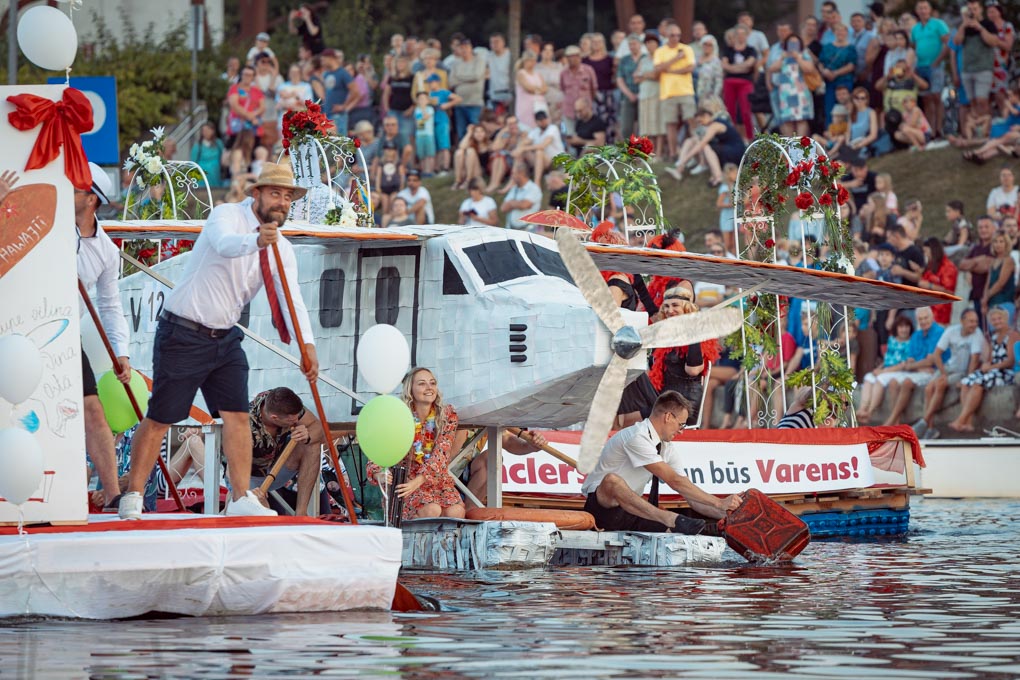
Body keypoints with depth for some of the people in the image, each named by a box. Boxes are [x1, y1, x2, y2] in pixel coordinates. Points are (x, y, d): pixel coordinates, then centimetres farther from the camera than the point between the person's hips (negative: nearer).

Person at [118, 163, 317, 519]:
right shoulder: (227, 215, -12)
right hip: (183, 335, -6)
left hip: (225, 339, 6)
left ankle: (241, 498, 4)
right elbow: (224, 243, -36)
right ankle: (132, 497, 8)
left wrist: (307, 343, -24)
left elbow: (292, 298, -8)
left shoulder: (282, 249, 4)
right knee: (159, 419, -2)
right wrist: (256, 241, -58)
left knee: (237, 415, -1)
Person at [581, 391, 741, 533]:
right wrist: (719, 503, -22)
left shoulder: (668, 448, 9)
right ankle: (670, 519, -46)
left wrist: (725, 514, -6)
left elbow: (690, 496, 8)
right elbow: (674, 481, -23)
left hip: (631, 509, 7)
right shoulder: (637, 438, -19)